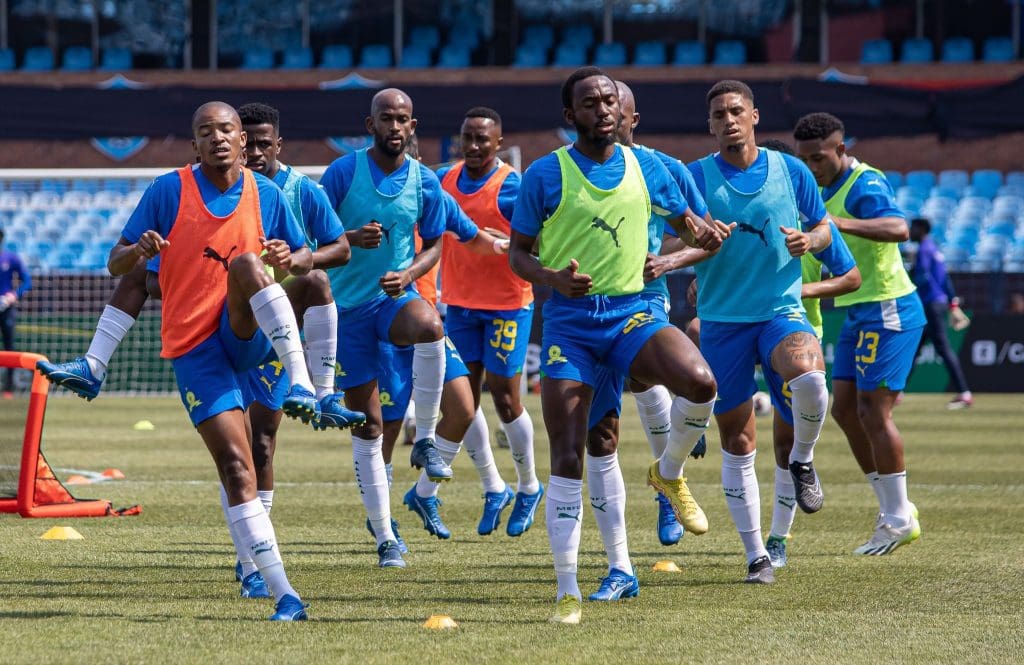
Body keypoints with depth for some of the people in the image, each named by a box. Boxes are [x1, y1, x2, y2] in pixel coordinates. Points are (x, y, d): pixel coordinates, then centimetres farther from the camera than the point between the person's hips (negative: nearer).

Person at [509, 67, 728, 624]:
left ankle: (669, 473, 2)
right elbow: (518, 253, 3)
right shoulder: (545, 175, -2)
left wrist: (703, 233, -5)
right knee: (568, 458, -6)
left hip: (631, 311, 2)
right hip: (569, 319, -2)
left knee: (699, 381, -29)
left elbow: (684, 220, 20)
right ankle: (568, 592, 4)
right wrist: (553, 277, -19)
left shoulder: (645, 167, 6)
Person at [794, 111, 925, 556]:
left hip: (887, 311, -10)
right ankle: (892, 508, 15)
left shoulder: (865, 185, -17)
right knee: (844, 408, 7)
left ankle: (899, 520, 1)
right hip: (858, 313, 10)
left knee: (873, 411, -9)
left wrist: (838, 223, -46)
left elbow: (898, 228, -36)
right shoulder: (828, 189, 13)